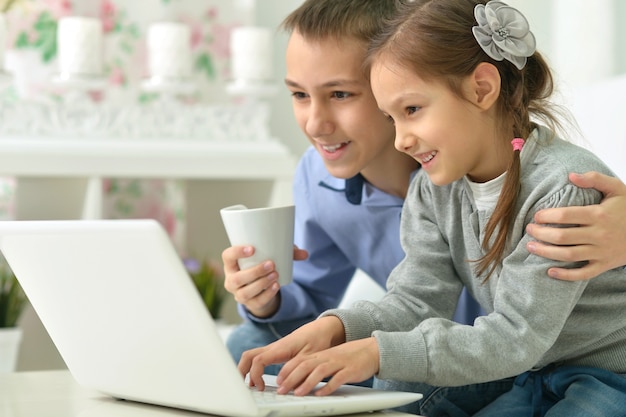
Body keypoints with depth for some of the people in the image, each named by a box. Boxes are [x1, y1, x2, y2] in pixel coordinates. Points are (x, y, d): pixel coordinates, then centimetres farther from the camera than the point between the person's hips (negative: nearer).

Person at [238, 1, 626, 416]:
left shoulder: (564, 187, -25)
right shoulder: (434, 188, -1)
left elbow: (517, 337, -27)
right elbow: (416, 300, -4)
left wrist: (380, 353, -36)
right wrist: (336, 327, -26)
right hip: (517, 372, 6)